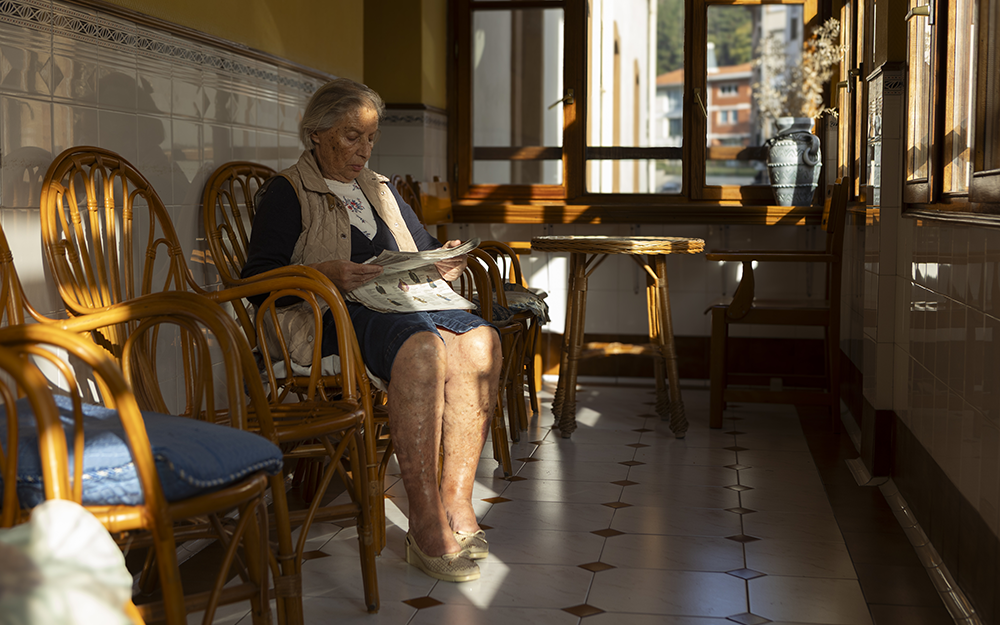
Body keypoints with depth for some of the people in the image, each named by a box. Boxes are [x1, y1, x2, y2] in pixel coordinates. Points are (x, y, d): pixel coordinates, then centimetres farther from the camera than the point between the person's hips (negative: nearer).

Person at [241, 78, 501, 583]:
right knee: (422, 346, -38)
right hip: (334, 314, -6)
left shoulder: (380, 189, 30)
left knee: (479, 341, -27)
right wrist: (327, 274, -19)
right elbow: (259, 278, -3)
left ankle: (457, 504, -25)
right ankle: (426, 525, -37)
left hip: (405, 302, 6)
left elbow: (424, 249, 33)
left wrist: (447, 262, 8)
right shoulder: (286, 193, 9)